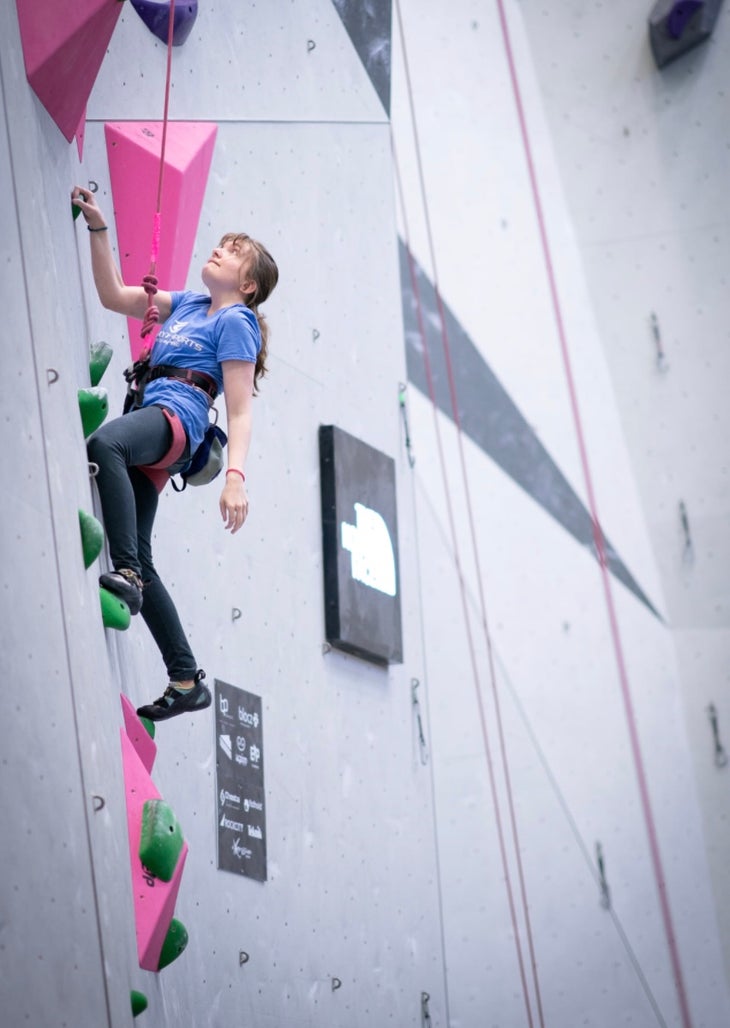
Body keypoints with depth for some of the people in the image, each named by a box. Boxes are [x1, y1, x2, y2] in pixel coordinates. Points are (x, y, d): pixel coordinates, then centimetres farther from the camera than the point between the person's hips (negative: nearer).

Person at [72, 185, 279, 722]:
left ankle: (126, 572, -46)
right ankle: (187, 680, 7)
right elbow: (114, 296, 25)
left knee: (105, 441, -42)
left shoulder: (235, 321, 5)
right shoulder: (186, 305, 27)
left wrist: (236, 477, -17)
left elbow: (241, 411, -4)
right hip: (148, 425, 8)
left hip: (177, 415, -8)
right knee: (141, 562, 2)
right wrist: (98, 227, 16)